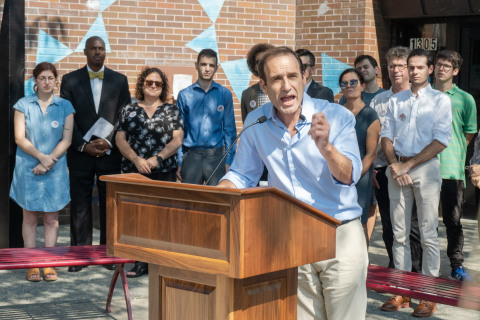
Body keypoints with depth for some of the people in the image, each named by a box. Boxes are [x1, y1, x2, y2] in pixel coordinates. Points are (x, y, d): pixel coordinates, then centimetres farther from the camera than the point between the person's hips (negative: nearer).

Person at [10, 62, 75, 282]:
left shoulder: (65, 106, 4)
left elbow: (67, 140, -1)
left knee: (51, 217, 4)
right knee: (30, 216, 2)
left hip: (55, 169, 1)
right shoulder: (23, 105, 3)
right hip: (28, 168, -1)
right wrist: (41, 156, -15)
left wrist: (49, 161, -12)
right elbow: (20, 138, -3)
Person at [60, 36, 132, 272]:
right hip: (80, 154, -1)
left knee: (110, 204, 3)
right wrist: (83, 145, -8)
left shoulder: (119, 80, 8)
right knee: (80, 206, 1)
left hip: (110, 153, 1)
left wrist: (108, 142, -9)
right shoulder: (70, 80, 6)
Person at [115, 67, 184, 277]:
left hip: (164, 171, -1)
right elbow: (120, 139, 6)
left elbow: (177, 140, 2)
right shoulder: (129, 110, 12)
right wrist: (136, 159, -9)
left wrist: (157, 158, -11)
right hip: (134, 171, 1)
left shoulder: (172, 111, 10)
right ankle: (140, 262, 5)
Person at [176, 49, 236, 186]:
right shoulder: (184, 95, 5)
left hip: (216, 155, 0)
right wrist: (178, 162, 1)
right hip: (191, 156, 0)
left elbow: (230, 130, 6)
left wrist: (229, 161, 0)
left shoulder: (225, 94, 5)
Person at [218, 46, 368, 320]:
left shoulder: (337, 117, -10)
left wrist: (326, 147, -35)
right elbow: (242, 176, 10)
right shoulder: (256, 123, 0)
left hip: (340, 236, -3)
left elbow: (350, 177, -18)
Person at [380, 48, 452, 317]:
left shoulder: (440, 100, 2)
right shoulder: (396, 101, 13)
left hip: (425, 167, -3)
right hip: (397, 168, 4)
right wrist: (394, 164, -8)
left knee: (428, 234, -3)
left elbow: (441, 141, -7)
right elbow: (386, 136, 9)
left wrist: (408, 165, -11)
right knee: (400, 233, 5)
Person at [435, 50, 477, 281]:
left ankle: (457, 265, 12)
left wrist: (453, 153, 0)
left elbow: (469, 134, 9)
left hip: (452, 169, -2)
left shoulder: (465, 99, 4)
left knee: (453, 220, 3)